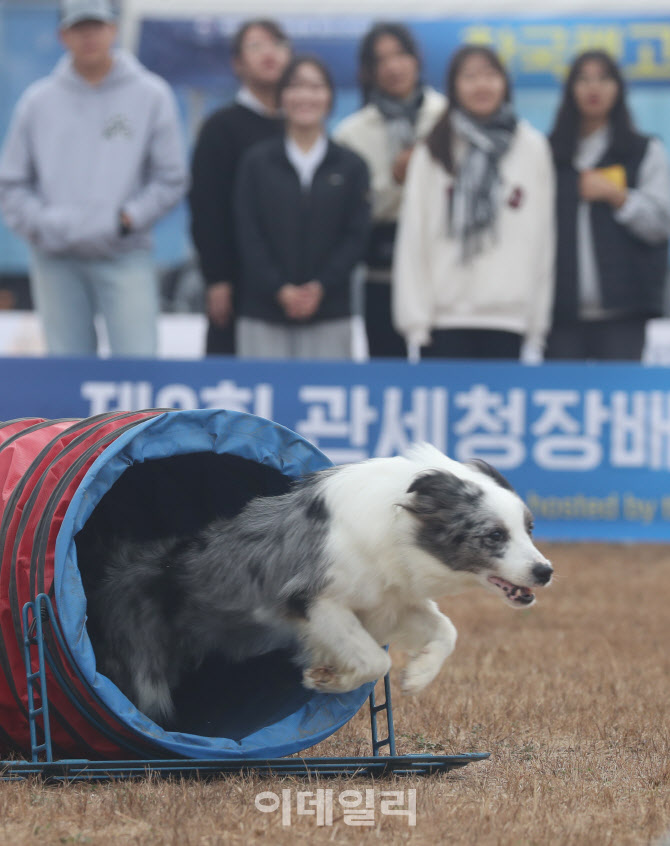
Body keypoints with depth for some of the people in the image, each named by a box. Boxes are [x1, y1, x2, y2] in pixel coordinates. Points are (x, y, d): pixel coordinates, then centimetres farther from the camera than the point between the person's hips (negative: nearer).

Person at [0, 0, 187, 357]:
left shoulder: (150, 95, 4)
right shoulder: (38, 101, 9)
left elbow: (171, 179, 3)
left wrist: (130, 218, -9)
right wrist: (40, 225, -5)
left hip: (125, 258, -2)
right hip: (56, 260, 2)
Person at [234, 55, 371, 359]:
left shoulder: (350, 166, 8)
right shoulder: (256, 162, 7)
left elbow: (357, 235, 2)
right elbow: (248, 235, 1)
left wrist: (320, 286, -11)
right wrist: (280, 290, -10)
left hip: (329, 314, 0)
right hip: (264, 314, 0)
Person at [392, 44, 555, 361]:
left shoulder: (532, 148, 9)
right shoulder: (433, 153, 7)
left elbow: (542, 239, 9)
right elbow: (412, 239, 4)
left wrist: (537, 327, 5)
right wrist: (415, 323, -3)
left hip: (509, 320, 1)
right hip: (445, 320, 0)